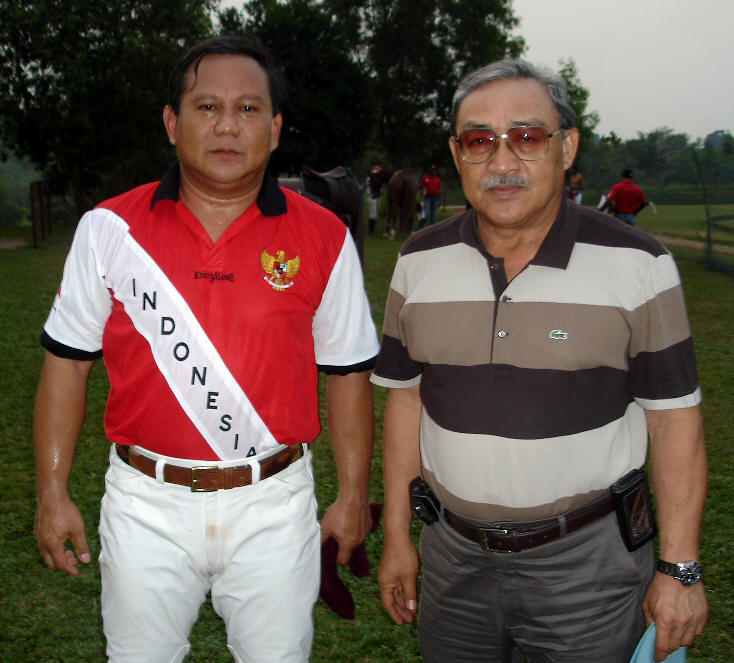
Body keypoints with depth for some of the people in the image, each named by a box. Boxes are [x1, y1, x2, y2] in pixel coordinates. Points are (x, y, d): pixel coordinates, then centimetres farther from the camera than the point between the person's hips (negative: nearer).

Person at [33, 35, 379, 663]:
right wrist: (53, 493, 0)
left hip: (275, 503, 0)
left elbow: (347, 372, 3)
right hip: (146, 504, 1)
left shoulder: (323, 238, -3)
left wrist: (353, 494, 4)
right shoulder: (110, 229, -3)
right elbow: (68, 361, 2)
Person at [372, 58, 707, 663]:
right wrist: (397, 534, 7)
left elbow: (674, 418, -7)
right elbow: (406, 398, 6)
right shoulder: (419, 261, 0)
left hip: (587, 563, -3)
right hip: (453, 554, 3)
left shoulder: (637, 263, -10)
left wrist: (681, 569, -8)